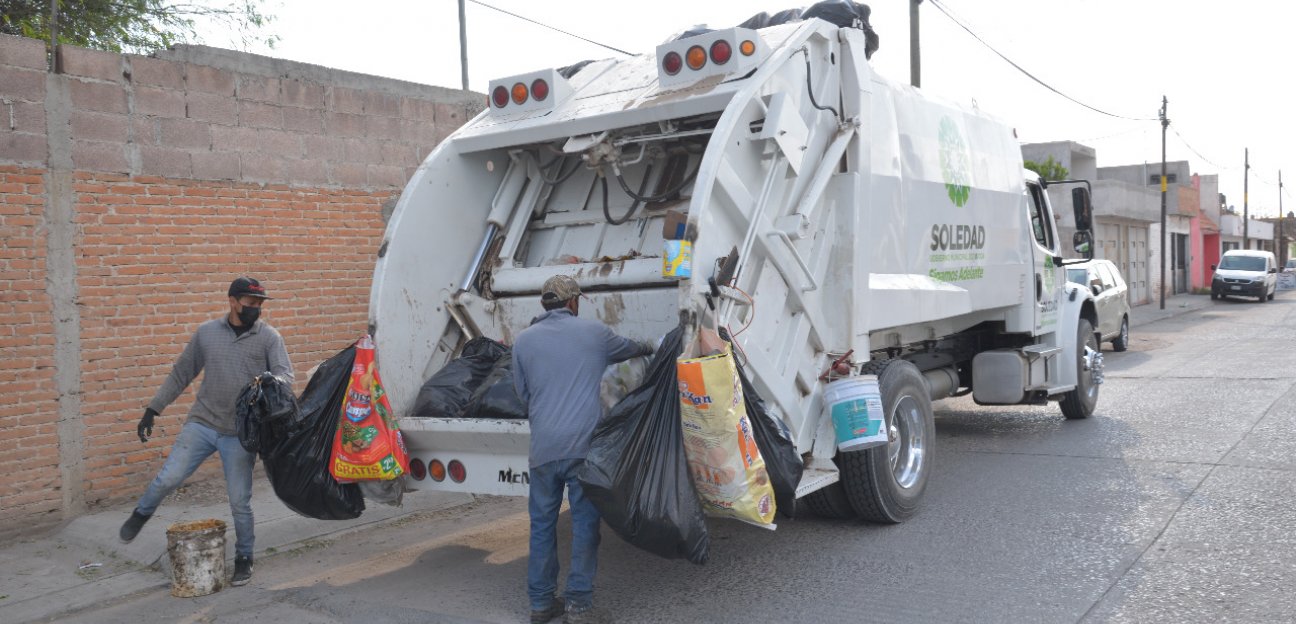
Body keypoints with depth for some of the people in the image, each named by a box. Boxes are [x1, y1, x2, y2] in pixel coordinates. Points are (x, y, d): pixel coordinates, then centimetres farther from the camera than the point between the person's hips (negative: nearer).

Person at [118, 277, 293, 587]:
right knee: (168, 478, -7)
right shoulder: (207, 332, 5)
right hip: (201, 423, 2)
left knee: (239, 501, 2)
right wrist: (153, 409, 10)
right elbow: (181, 374, 12)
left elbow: (285, 374, -11)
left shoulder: (269, 337, -2)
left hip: (241, 434, -2)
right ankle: (141, 514, 26)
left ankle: (243, 558, 21)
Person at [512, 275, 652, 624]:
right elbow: (625, 348, 28)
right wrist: (645, 349, 51)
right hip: (585, 442, -2)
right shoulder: (594, 332, 7)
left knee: (542, 523, 12)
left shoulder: (524, 340, 7)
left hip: (543, 445, 2)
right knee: (584, 523, 6)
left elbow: (522, 393, 15)